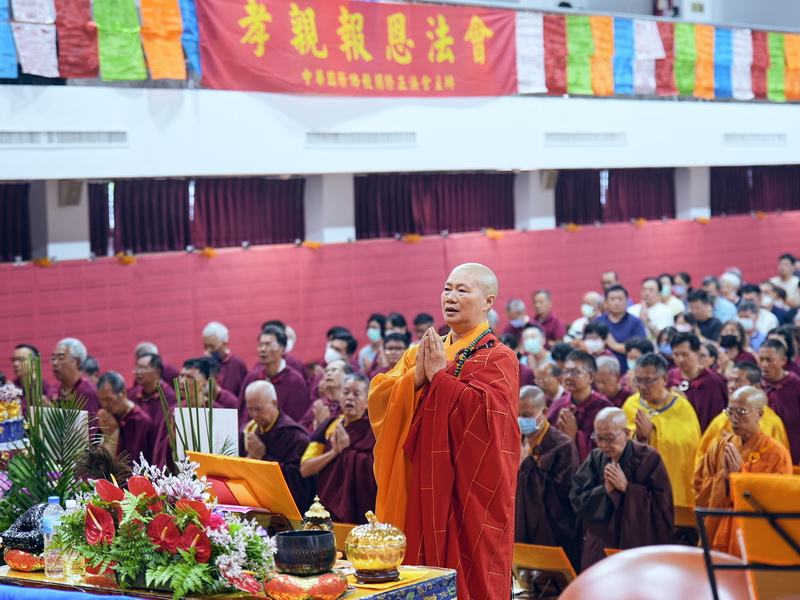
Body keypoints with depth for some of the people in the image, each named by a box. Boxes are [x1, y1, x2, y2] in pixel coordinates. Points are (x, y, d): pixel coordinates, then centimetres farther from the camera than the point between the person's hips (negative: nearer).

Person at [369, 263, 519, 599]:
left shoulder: (498, 358, -5)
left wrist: (439, 375, -14)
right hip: (419, 486, 5)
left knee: (466, 573, -2)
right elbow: (378, 399, 4)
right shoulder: (424, 351, 14)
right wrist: (416, 376, -12)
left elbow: (487, 410, -22)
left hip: (467, 489, -5)